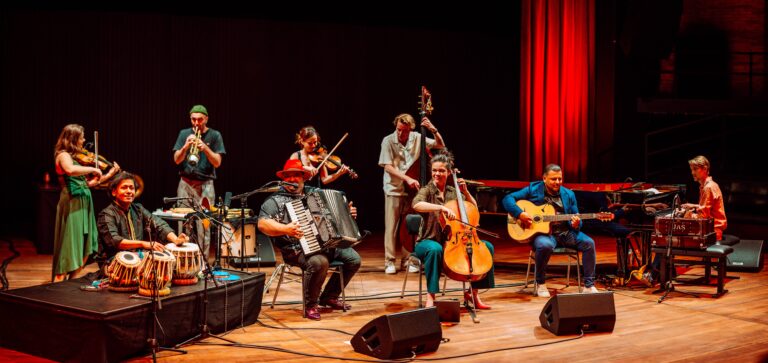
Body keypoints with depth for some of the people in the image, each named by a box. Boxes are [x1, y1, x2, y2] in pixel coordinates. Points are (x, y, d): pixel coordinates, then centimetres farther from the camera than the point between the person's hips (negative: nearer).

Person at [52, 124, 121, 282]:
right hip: (72, 203, -8)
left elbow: (88, 183, 19)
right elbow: (70, 170, -33)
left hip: (83, 204, 8)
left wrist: (109, 174, 18)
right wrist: (93, 168, -21)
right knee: (69, 249, -7)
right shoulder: (63, 155, -8)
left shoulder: (76, 156, 16)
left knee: (84, 250, 8)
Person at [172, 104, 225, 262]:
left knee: (203, 225, -8)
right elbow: (177, 160, 2)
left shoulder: (215, 136, 3)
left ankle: (203, 260, -6)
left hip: (205, 185, -2)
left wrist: (205, 148, -21)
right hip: (185, 183, 2)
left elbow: (217, 163, -5)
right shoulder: (184, 134, 9)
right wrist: (186, 146, -16)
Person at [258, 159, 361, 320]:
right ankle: (311, 304, -12)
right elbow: (262, 224, -12)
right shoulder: (276, 200, -1)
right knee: (319, 262, -35)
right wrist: (285, 229, -26)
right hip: (297, 249, -7)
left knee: (354, 259, -8)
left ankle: (329, 296, 11)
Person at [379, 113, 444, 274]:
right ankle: (390, 261, 3)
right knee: (391, 226, -2)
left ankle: (407, 259, 15)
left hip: (412, 189, 3)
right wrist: (407, 178, -24)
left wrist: (433, 130, -12)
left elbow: (440, 145, 5)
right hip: (394, 189, -3)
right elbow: (387, 166, -15)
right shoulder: (388, 141, -9)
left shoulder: (417, 138, 0)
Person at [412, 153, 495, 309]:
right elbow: (416, 204, -29)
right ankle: (430, 297, -32)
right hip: (429, 241, -5)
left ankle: (473, 293, -2)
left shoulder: (453, 192, 11)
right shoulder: (427, 190, -5)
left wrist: (465, 192, 0)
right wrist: (441, 208, -41)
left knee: (487, 246, -10)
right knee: (435, 249, -42)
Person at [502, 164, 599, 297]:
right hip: (542, 231, -4)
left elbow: (576, 219, 12)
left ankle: (589, 286, -9)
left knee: (588, 243, -20)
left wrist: (576, 224, -13)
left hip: (565, 232, 4)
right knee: (545, 245, -38)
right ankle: (540, 284, -13)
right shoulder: (533, 190, 0)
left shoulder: (569, 194, 10)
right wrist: (520, 214, -20)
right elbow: (507, 199, -4)